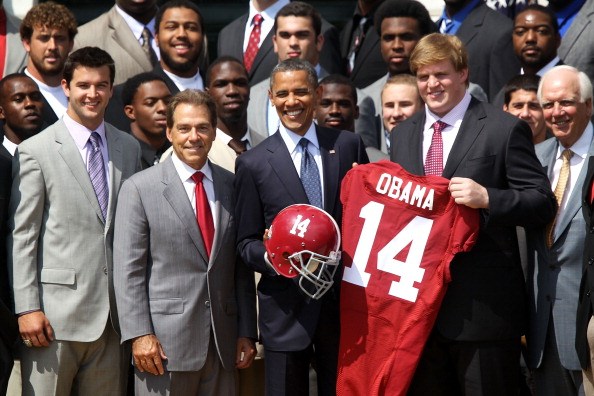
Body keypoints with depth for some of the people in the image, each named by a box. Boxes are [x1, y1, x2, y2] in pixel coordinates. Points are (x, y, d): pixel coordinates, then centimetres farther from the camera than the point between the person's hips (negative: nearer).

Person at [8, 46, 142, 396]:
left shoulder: (129, 148, 12)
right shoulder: (36, 151, -2)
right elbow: (21, 236, -4)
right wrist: (27, 308, -10)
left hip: (113, 314, 4)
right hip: (56, 314, -4)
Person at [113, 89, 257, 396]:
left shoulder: (232, 187, 10)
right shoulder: (139, 189, -1)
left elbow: (242, 268, 12)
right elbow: (128, 270, -5)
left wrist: (246, 333, 8)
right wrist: (139, 335, -12)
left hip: (222, 345, 4)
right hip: (165, 342, -3)